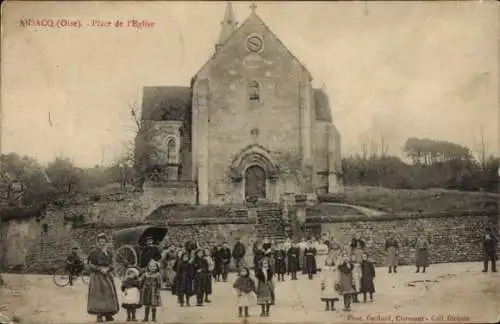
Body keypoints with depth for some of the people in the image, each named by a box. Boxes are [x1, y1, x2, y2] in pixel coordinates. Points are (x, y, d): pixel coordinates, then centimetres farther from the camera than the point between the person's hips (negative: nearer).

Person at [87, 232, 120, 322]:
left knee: (108, 294, 0)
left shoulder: (108, 253, 12)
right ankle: (99, 315, -6)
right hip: (96, 276, -4)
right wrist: (100, 269, -14)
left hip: (107, 276, 4)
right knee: (98, 294, -8)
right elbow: (90, 265, -6)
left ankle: (108, 315, 3)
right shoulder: (93, 252, -2)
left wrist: (107, 269, -12)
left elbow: (111, 265, 9)